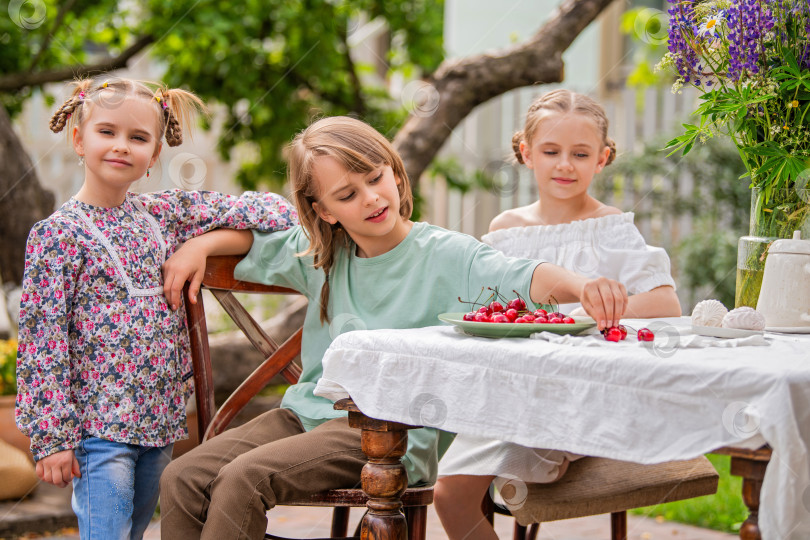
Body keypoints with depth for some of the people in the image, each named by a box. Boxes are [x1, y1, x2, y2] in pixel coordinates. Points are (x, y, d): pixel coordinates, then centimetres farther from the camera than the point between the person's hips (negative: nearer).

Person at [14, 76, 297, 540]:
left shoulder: (163, 215, 8)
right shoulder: (58, 234, -8)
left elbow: (236, 208, 12)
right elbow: (41, 341, -10)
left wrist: (307, 219, -6)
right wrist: (52, 437, -14)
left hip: (162, 417, 6)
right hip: (99, 426, -6)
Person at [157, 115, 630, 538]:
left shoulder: (447, 255, -6)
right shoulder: (320, 256, 11)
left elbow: (526, 279, -21)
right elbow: (253, 239, 27)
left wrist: (582, 286, -42)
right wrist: (201, 245, 7)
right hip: (313, 412, 6)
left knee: (244, 478, -27)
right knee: (183, 479, -13)